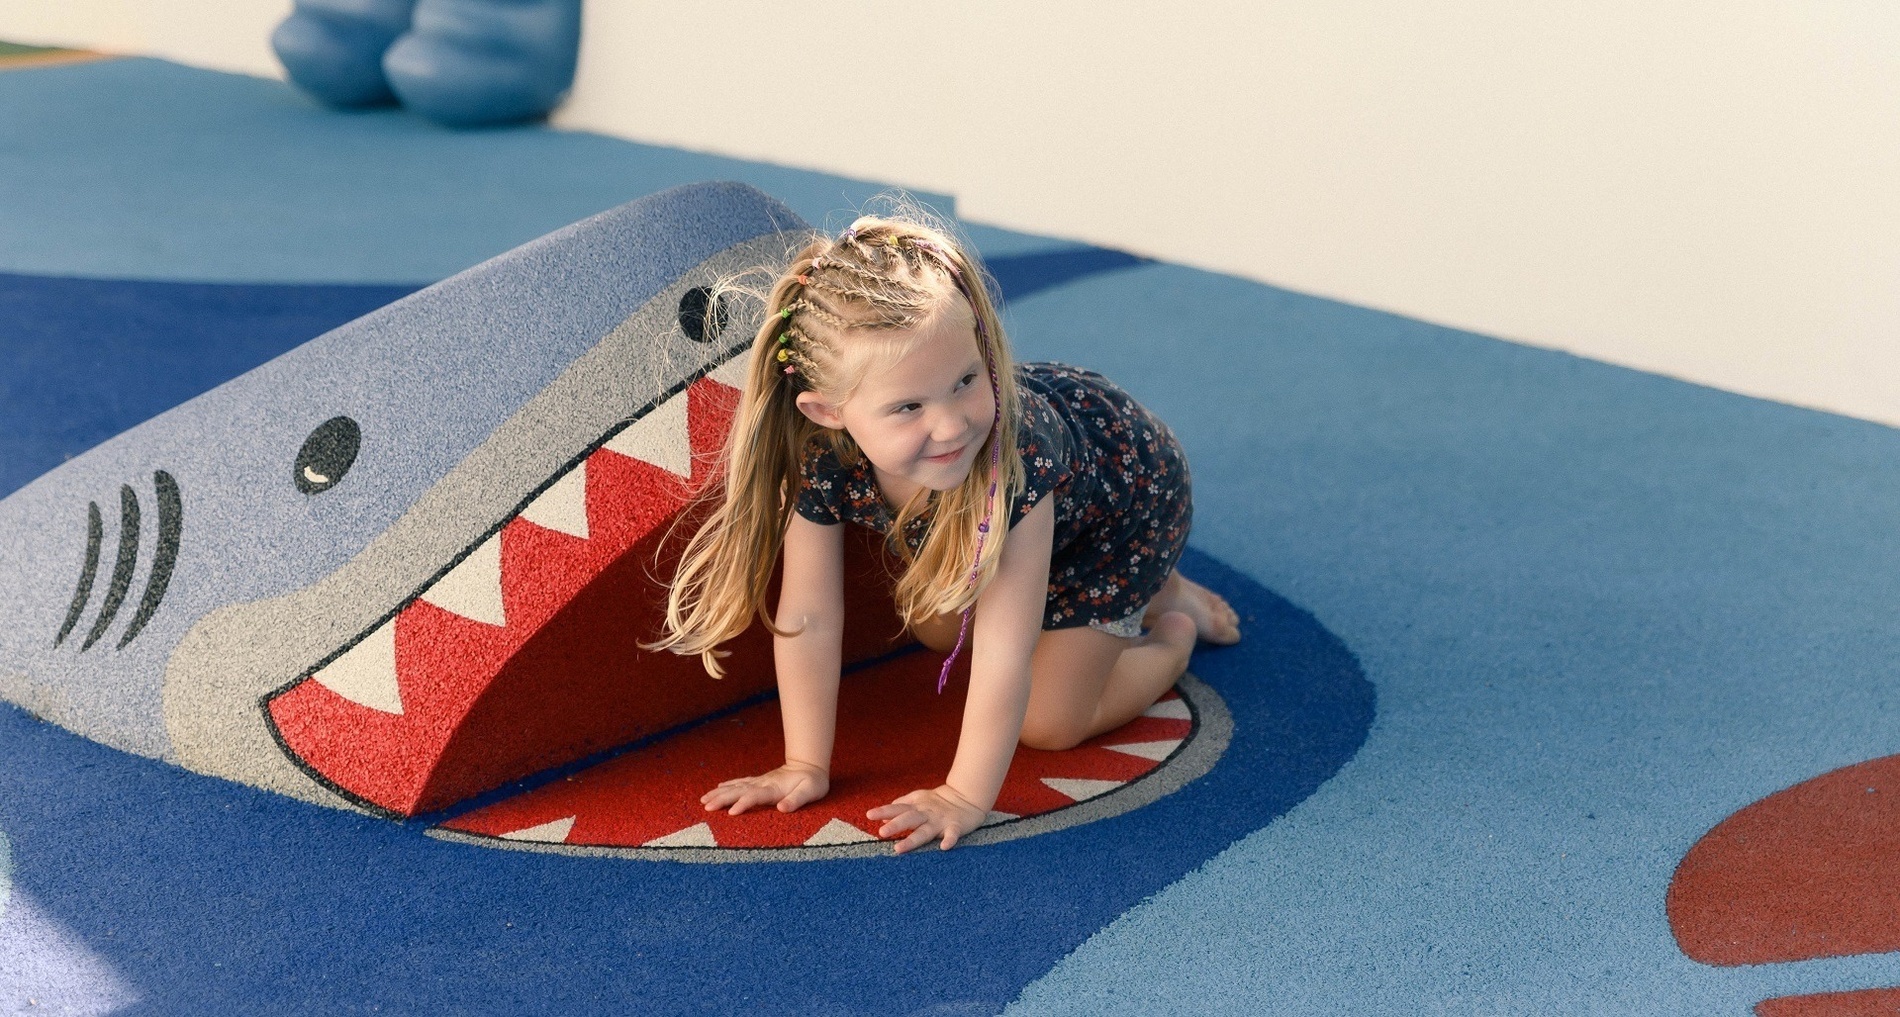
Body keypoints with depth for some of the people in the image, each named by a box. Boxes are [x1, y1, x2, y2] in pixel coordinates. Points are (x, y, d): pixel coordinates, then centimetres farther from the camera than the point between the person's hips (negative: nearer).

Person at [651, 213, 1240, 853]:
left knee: (1049, 725, -4)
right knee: (936, 632, 22)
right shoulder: (820, 460, -35)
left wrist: (966, 796, -36)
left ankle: (1174, 632, 21)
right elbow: (806, 619, -24)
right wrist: (806, 766, -20)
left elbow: (1004, 657, -42)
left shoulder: (1015, 451, -48)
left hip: (1125, 497, -5)